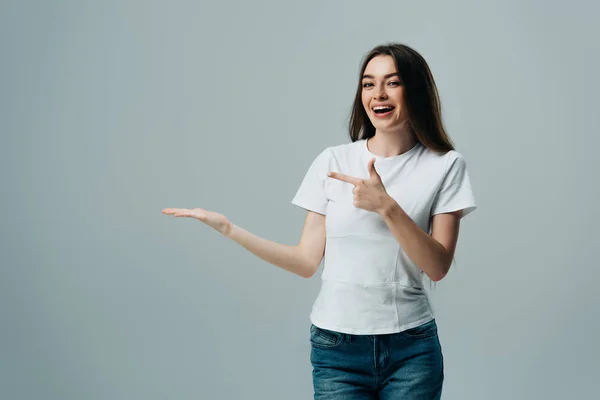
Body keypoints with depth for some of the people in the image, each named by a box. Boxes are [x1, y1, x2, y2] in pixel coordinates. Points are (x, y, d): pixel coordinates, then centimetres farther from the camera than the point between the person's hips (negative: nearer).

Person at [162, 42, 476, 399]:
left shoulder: (446, 166, -1)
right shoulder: (332, 162, 2)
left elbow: (438, 267, -7)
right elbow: (307, 262, 1)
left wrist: (386, 207, -19)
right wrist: (227, 228, -6)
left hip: (412, 351, 0)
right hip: (337, 348, 1)